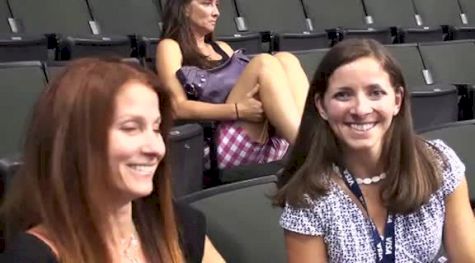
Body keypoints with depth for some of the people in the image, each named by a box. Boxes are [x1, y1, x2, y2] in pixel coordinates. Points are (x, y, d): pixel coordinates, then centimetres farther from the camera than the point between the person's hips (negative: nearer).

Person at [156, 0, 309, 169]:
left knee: (284, 59, -13)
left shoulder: (223, 48, 29)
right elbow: (178, 107, -6)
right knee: (265, 64, -21)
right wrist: (238, 110, -19)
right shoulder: (170, 47, 9)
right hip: (227, 144, -6)